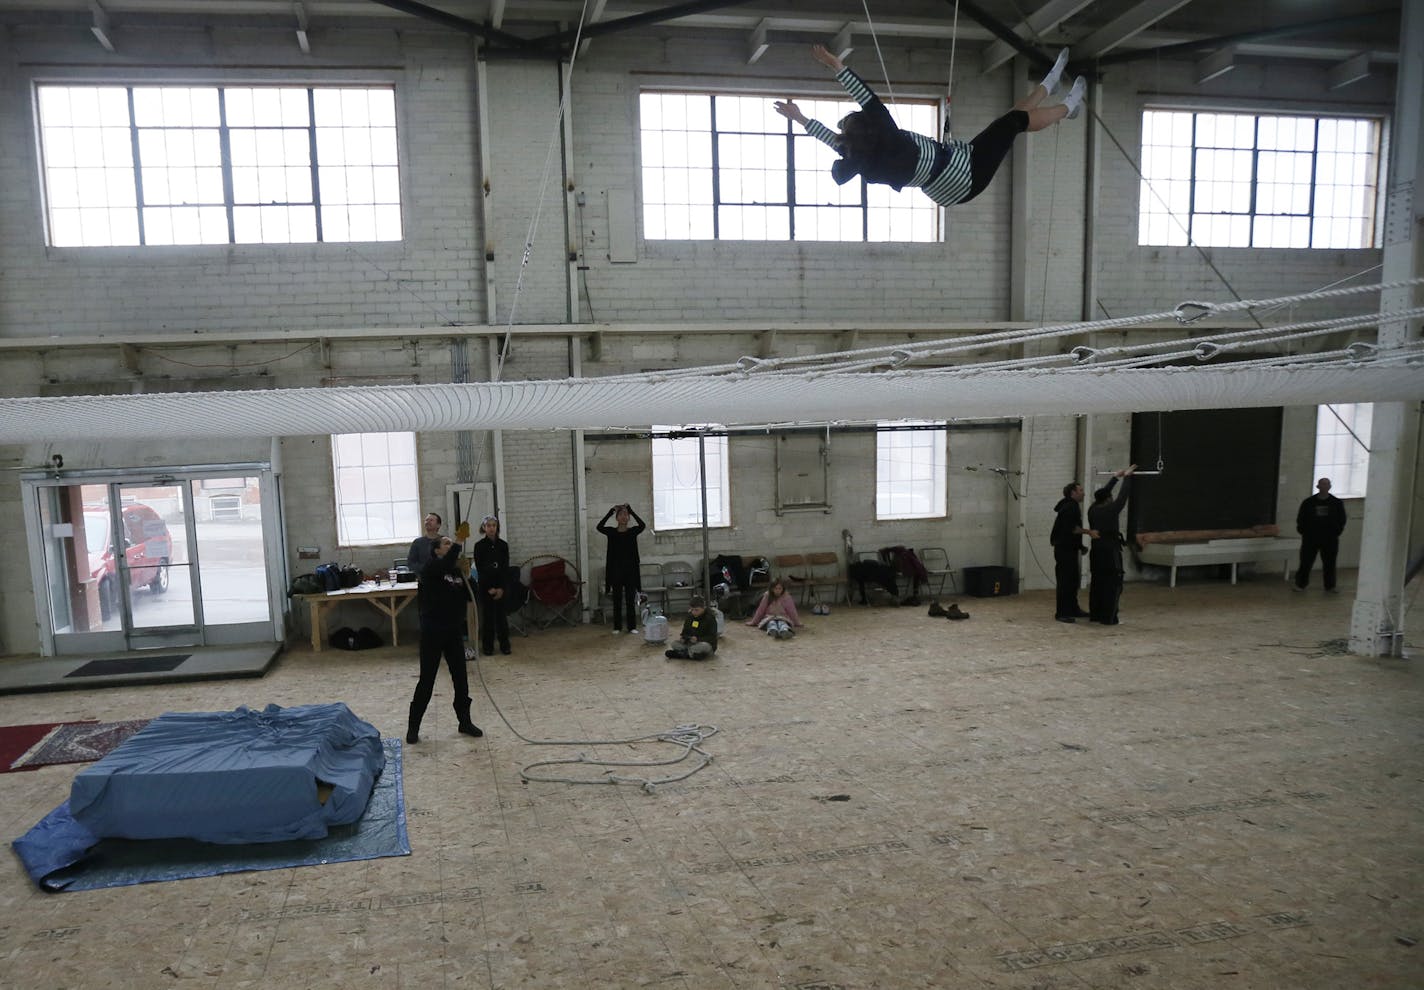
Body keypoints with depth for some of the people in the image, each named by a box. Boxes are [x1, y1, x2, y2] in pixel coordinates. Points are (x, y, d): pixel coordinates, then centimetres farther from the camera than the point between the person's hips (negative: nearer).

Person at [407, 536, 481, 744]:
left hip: (453, 631, 6)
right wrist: (458, 544, -22)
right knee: (427, 680, 1)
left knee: (460, 678, 9)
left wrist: (467, 577, -7)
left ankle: (465, 722, 22)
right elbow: (447, 564, -32)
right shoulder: (430, 569, -11)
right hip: (432, 632, -5)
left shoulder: (457, 571, 7)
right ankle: (413, 726, 15)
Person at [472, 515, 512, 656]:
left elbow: (506, 568, 0)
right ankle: (487, 646, 10)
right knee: (487, 616, 2)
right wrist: (489, 588, -10)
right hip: (485, 586, -1)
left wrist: (501, 588, -9)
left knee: (501, 614, 4)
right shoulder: (479, 546, -4)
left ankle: (504, 645, 12)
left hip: (501, 586, 2)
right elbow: (479, 569, -5)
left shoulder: (503, 545, 2)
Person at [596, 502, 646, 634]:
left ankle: (632, 626, 12)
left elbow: (643, 525, -19)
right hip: (616, 570, 0)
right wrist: (610, 511, -19)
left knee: (630, 599, 4)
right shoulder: (611, 532, 2)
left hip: (630, 569, 0)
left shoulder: (633, 531, 1)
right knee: (617, 600, 6)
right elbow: (599, 527, -17)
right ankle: (617, 627, 14)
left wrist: (631, 510, -18)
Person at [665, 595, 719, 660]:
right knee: (675, 644, -14)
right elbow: (685, 632, 12)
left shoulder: (710, 619, -12)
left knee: (704, 646, -41)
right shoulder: (690, 617, 5)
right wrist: (682, 637, -12)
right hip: (691, 643, 5)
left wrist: (698, 639, -30)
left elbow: (712, 638, -16)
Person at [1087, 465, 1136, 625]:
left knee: (1096, 583, 12)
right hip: (1110, 553, -7)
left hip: (1096, 552, 7)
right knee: (1112, 585, -2)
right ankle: (1108, 618, -3)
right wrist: (1127, 477, 9)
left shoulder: (1092, 510, 5)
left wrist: (1115, 477, 26)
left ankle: (1095, 614, 17)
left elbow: (1103, 493, 19)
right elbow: (1123, 495, -4)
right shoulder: (1111, 510, -12)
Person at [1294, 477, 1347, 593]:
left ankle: (1330, 587, 14)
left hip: (1330, 539, 1)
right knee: (1306, 562, 1)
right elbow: (1300, 519, 7)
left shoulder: (1337, 503, 3)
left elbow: (1342, 520, 8)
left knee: (1329, 564, 5)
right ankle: (1300, 584, 9)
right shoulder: (1308, 502, 2)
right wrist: (1303, 531, -1)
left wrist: (1337, 532, 0)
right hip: (1310, 538, -1)